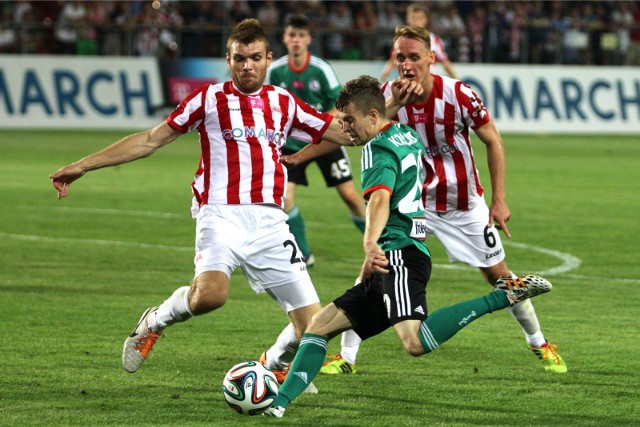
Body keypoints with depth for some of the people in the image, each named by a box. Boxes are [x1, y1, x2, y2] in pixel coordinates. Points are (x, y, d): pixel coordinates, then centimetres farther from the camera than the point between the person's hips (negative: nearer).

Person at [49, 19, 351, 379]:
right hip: (222, 215, -3)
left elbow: (347, 132, 20)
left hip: (270, 223, 3)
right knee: (211, 294, -33)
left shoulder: (284, 103, 16)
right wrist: (83, 166, 9)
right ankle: (155, 322, 0)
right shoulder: (210, 99, 8)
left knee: (313, 325, -4)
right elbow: (151, 140, 11)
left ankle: (274, 367, 29)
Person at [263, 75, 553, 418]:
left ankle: (502, 297, -24)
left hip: (399, 252, -11)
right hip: (390, 265, 11)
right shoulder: (407, 136, 21)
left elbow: (380, 197, -26)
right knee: (319, 325, 11)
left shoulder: (378, 148, -7)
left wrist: (371, 245, -44)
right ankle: (279, 403, 6)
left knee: (416, 343, -31)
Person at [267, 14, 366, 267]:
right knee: (284, 195, -13)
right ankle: (303, 255, 3)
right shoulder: (275, 71, -8)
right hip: (293, 142, 2)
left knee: (349, 194, -4)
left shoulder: (321, 69, -16)